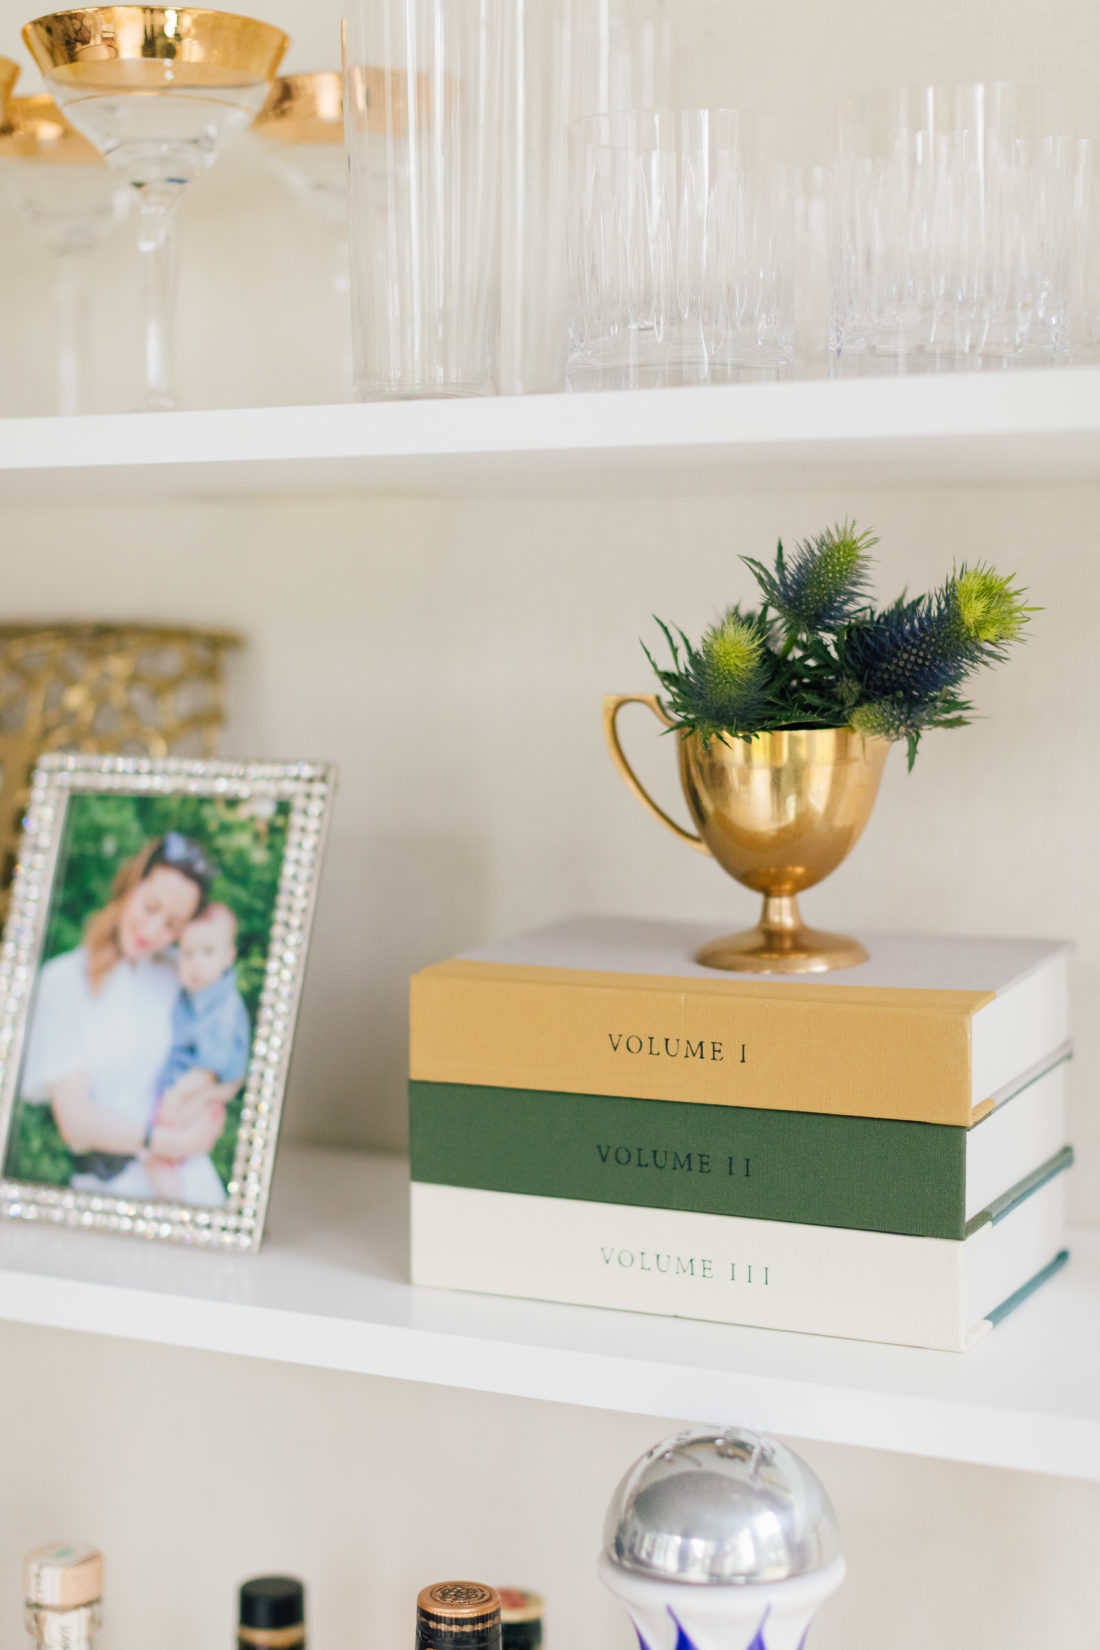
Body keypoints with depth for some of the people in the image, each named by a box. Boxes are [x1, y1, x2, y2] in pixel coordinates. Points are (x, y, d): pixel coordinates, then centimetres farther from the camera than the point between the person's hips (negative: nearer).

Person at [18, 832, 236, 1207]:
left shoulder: (183, 978, 12)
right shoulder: (64, 981, 0)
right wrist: (177, 1140, -9)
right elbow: (75, 1120, -5)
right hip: (107, 1183, -3)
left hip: (188, 1175, 3)